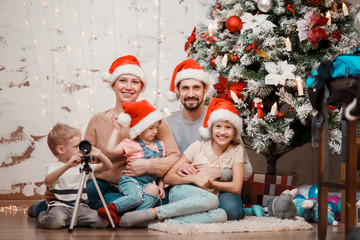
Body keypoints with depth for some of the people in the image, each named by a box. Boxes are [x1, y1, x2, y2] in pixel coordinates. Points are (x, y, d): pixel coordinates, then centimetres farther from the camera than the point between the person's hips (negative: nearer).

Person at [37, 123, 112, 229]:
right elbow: (48, 181, -24)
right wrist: (67, 166, -33)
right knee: (55, 222, -37)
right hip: (60, 207, -5)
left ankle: (68, 220, 5)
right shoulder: (54, 167, 0)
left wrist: (100, 155, -3)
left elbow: (108, 167, 18)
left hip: (80, 207, 5)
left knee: (102, 221, -19)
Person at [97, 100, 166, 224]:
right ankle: (111, 208, -27)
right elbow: (111, 149, -9)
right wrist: (117, 129, -3)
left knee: (154, 191, -31)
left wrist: (160, 185, 8)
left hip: (149, 182, 5)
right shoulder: (131, 144, 4)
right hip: (130, 180, -4)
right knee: (136, 197, -36)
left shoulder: (159, 145, 20)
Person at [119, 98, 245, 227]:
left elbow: (236, 188, -3)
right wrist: (194, 178, -16)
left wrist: (210, 182, -7)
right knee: (212, 200, -37)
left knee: (221, 215, -36)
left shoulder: (236, 150, 4)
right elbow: (168, 178, -2)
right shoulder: (198, 147, 0)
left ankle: (165, 220, -38)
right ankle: (152, 213, -37)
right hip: (181, 193, -2)